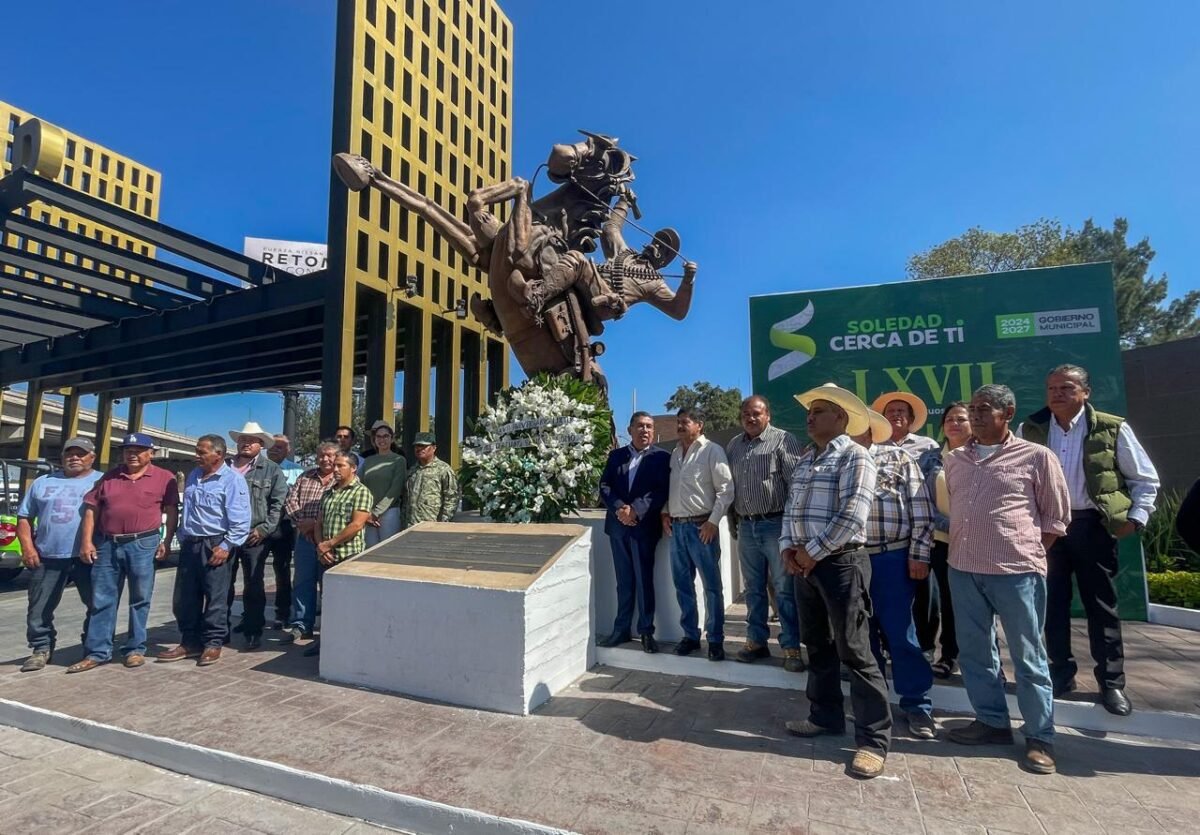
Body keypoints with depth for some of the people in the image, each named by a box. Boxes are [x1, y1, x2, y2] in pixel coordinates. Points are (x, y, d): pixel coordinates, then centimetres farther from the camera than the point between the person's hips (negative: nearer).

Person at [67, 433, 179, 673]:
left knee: (140, 600, 5)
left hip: (143, 544, -3)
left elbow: (171, 511, -2)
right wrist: (86, 541, 1)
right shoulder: (108, 477, 11)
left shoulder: (164, 478, 0)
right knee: (102, 600, 7)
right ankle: (97, 652, 15)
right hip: (107, 544, 4)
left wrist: (166, 542, -8)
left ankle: (135, 649, 15)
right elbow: (91, 509, 10)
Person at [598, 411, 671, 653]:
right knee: (624, 581, 12)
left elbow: (662, 491, -10)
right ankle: (621, 629, 21)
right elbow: (604, 486, 4)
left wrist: (635, 510, -18)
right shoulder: (615, 455, 11)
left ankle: (646, 631, 11)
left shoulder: (661, 457, 0)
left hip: (644, 526, -4)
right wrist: (619, 508, -13)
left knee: (644, 580, 0)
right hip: (618, 526, 4)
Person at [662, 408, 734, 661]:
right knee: (682, 584, 11)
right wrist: (665, 512, 8)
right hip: (676, 527, 6)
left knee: (712, 586, 1)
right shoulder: (674, 454, 14)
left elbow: (726, 489, -10)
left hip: (701, 526, -6)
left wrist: (713, 521, -14)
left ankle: (716, 639, 13)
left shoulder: (712, 451, -6)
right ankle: (690, 635, 23)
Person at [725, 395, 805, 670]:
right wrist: (733, 520, 13)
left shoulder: (784, 440, -6)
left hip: (776, 524, -5)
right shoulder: (733, 445, 11)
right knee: (753, 588, 14)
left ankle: (792, 647, 11)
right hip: (746, 526, 5)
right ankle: (756, 641, 25)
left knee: (784, 589, 2)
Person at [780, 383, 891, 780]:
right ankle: (825, 716, 32)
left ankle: (874, 739, 10)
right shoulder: (804, 460, 14)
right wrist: (788, 548, 0)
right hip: (805, 564, 8)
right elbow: (790, 508, 15)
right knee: (817, 646, 17)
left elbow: (851, 516, -19)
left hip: (841, 563, -8)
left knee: (854, 651, -2)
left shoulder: (854, 456, -10)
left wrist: (813, 552, -14)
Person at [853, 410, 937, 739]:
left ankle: (917, 705, 19)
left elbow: (921, 510, -3)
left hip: (891, 558, -3)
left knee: (900, 633, 3)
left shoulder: (898, 457, 1)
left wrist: (919, 555, -8)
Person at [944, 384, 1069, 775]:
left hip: (1016, 571, -5)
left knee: (1028, 657, 7)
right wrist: (960, 548, 10)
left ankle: (1039, 737, 21)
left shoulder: (1037, 456, -4)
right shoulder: (955, 459, 9)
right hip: (963, 570, 5)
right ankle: (992, 721, 29)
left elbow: (1057, 517, 2)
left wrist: (1027, 553, -1)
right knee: (975, 652, 14)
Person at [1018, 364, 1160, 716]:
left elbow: (1145, 479, 4)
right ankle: (1061, 673, 23)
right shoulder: (1030, 430, 0)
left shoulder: (1112, 429, -4)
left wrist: (1135, 518, -5)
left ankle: (1112, 682, 21)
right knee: (1053, 603, 9)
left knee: (1101, 605, 7)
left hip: (1092, 526, -1)